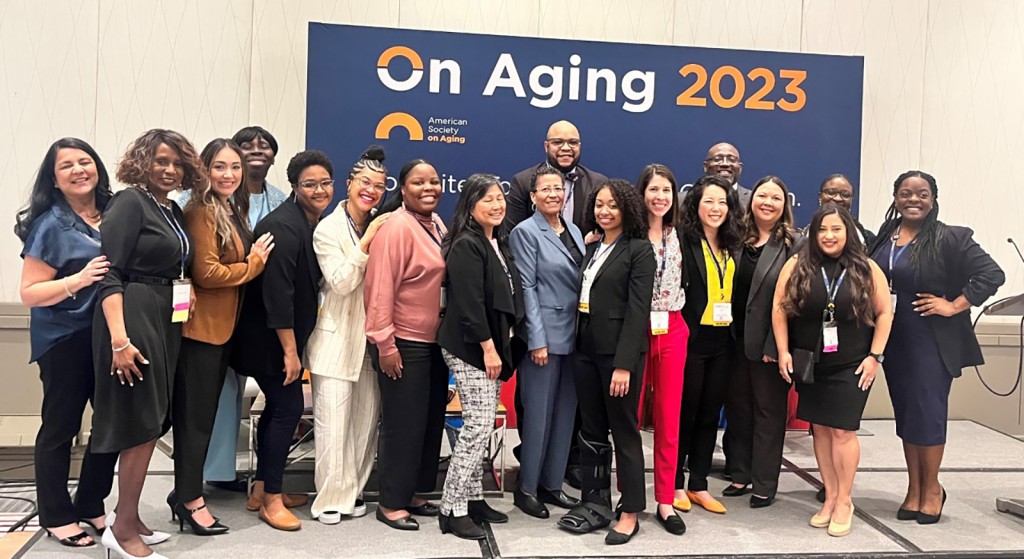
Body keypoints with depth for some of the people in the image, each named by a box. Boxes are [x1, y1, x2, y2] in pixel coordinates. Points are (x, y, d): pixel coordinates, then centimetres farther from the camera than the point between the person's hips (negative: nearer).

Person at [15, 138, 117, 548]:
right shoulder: (50, 225, -9)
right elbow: (29, 293, -12)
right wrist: (79, 279, -26)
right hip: (65, 340, -5)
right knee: (60, 427, 5)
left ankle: (91, 506, 28)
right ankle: (56, 516, 21)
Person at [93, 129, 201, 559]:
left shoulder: (173, 210, 15)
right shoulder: (129, 203, -9)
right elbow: (109, 274, -16)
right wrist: (119, 339, -23)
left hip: (166, 322, 8)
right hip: (133, 320, -8)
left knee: (152, 423, 13)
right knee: (142, 423, -4)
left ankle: (128, 519, 25)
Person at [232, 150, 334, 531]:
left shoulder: (314, 224, 6)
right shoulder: (283, 227, -21)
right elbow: (277, 292, -25)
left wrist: (294, 345, 12)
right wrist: (290, 350, -22)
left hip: (286, 335, 9)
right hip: (271, 339, -9)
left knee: (277, 407, 15)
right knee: (288, 408, -5)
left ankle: (261, 490, 28)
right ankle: (272, 499, 9)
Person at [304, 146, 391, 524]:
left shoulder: (381, 227, 7)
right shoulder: (328, 229, -6)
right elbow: (341, 283, -14)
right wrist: (365, 243, -18)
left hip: (372, 338, 5)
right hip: (337, 337, -5)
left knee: (366, 420, 10)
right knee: (333, 422, -1)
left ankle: (353, 491, 23)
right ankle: (330, 497, 12)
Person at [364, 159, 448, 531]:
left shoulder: (437, 225, 9)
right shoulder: (396, 228, -16)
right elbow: (380, 289, -20)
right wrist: (385, 344, -21)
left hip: (435, 342, 8)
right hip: (404, 345, -8)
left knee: (431, 420, 15)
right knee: (403, 424, 1)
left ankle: (412, 493, 30)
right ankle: (391, 503, 17)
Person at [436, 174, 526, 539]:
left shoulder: (499, 243, 14)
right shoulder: (466, 246, -13)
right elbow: (469, 302, -19)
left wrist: (500, 346, 13)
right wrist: (488, 347, -20)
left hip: (494, 345, 9)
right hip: (471, 348, -9)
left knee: (481, 427, 12)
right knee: (479, 426, -10)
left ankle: (473, 497, 21)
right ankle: (452, 509, -1)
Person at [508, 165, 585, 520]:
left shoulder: (574, 231, 14)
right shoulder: (526, 232, -5)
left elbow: (583, 281, 15)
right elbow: (527, 288, -10)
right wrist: (537, 341, -15)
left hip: (574, 334, 6)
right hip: (545, 334, -6)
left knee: (565, 413, 10)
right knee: (539, 413, 0)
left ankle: (551, 483, 23)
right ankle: (526, 488, 14)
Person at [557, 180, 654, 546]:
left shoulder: (639, 249, -6)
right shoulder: (592, 249, 14)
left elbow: (638, 310, -13)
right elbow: (584, 301, 11)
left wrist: (624, 364, -19)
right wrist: (578, 346, 2)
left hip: (619, 351, -6)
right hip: (586, 349, 7)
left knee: (624, 431, 3)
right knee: (591, 430, 12)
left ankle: (630, 513, 15)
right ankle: (596, 504, 23)